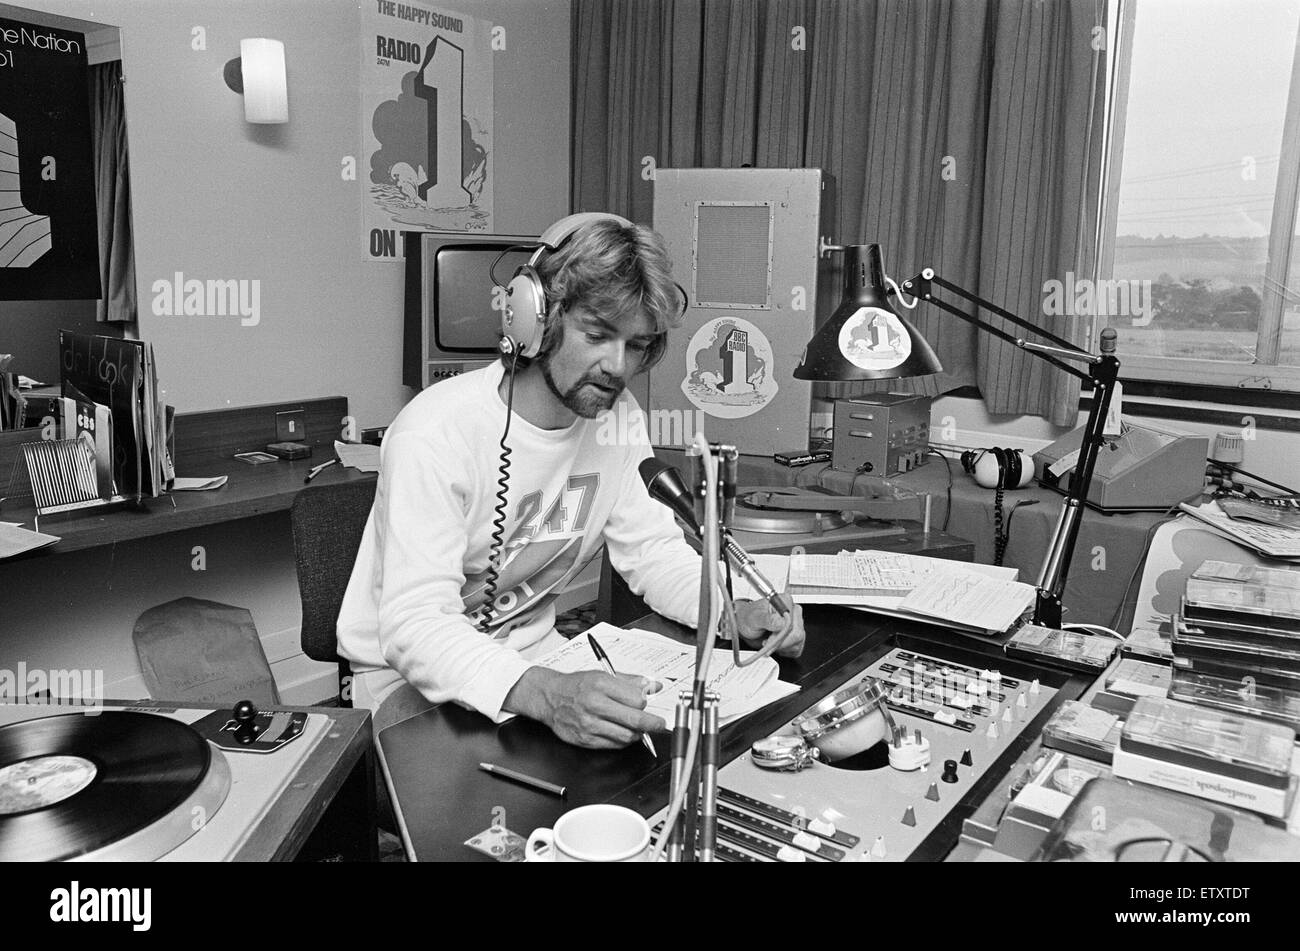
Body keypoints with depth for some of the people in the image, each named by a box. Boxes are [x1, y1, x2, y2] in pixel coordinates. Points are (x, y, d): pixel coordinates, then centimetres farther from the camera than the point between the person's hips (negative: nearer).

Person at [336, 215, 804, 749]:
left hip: (534, 653, 6)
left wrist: (736, 611, -17)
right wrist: (545, 695, -49)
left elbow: (652, 548, 2)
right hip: (410, 676, -5)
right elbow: (414, 625, -33)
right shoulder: (435, 435, -26)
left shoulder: (618, 418, -4)